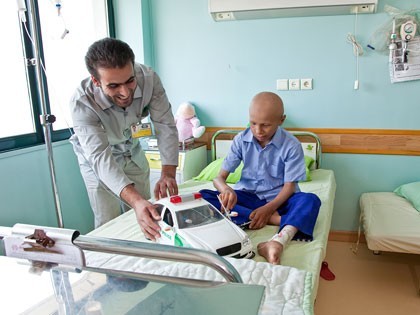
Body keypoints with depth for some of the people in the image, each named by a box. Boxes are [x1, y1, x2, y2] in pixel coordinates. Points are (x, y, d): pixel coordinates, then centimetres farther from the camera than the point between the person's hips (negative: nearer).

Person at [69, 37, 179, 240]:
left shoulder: (148, 78, -30)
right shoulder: (81, 103, -36)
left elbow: (165, 125, -25)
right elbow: (100, 157, -43)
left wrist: (168, 173, -41)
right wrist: (135, 200, -58)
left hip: (132, 151, 3)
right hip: (97, 160, -3)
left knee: (146, 219, 12)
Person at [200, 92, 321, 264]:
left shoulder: (291, 145, -12)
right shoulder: (241, 140, -7)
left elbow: (290, 186, -10)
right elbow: (219, 177, -8)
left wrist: (268, 208, -29)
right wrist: (225, 189, -33)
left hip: (277, 199, -2)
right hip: (247, 196, 2)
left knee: (311, 201, -32)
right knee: (204, 196, -24)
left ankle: (277, 242, -57)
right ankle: (273, 219, -30)